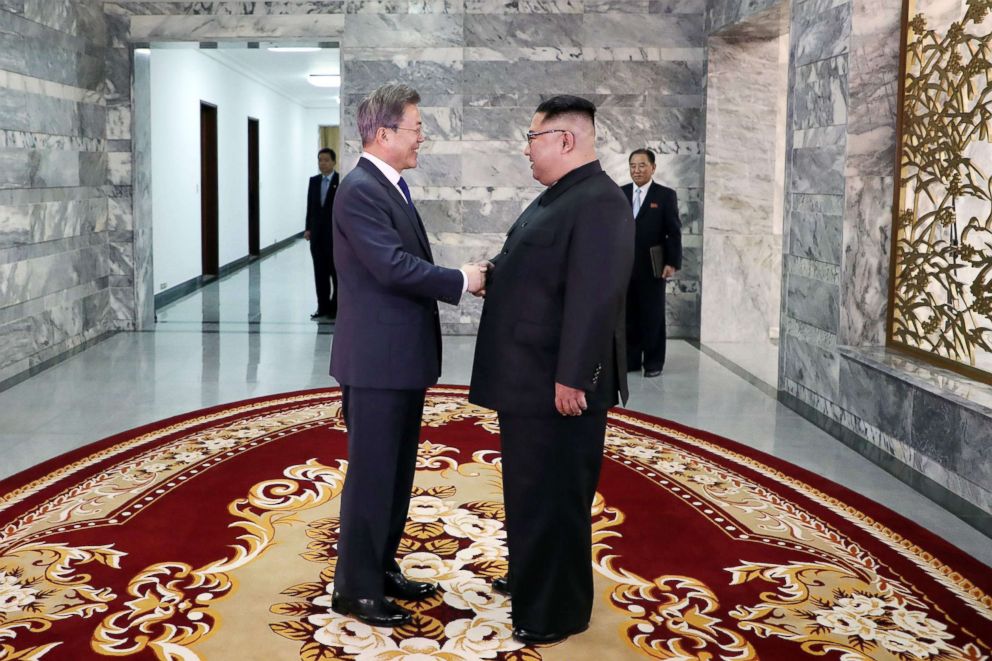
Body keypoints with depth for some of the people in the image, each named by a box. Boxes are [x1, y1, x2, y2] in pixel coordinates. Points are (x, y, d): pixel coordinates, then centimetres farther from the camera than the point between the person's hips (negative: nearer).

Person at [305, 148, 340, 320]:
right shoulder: (313, 181, 11)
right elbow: (310, 206, 12)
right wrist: (308, 228, 5)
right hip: (317, 233, 5)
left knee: (336, 272, 1)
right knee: (320, 273, 7)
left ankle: (336, 308, 7)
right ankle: (323, 307, 13)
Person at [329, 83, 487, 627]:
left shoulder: (391, 188, 15)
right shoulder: (360, 190, -16)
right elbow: (393, 266, -24)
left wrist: (459, 278, 1)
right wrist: (460, 281, -14)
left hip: (403, 357, 10)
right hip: (376, 359, -10)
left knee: (397, 473, 17)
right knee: (371, 475, 0)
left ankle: (381, 568, 31)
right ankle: (356, 588, 12)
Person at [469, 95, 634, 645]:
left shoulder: (598, 202, -18)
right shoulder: (556, 197, 14)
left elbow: (595, 296, -24)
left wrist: (573, 378, -25)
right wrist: (492, 274, 6)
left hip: (559, 385, -10)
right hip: (527, 376, 10)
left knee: (554, 495, 2)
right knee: (528, 488, 21)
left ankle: (557, 610, 16)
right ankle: (529, 577, 39)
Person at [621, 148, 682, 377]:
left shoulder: (666, 195, 2)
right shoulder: (619, 194, 10)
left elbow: (674, 232, -2)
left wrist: (672, 262, -10)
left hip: (652, 268, -3)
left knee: (653, 316, 3)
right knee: (628, 315, 5)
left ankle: (653, 362, 11)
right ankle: (630, 360, 13)